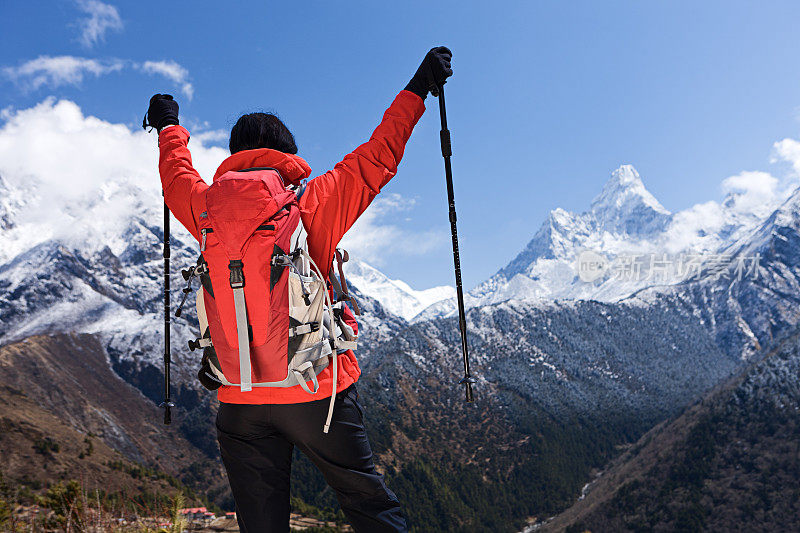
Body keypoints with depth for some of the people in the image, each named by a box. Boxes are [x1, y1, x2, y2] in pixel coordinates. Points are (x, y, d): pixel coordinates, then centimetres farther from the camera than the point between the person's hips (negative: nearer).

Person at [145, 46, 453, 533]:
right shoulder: (311, 205, -4)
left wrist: (169, 127, 44)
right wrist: (418, 89, 12)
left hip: (240, 402, 3)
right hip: (318, 389, -3)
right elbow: (376, 159, 2)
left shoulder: (209, 210, 5)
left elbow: (177, 175, 25)